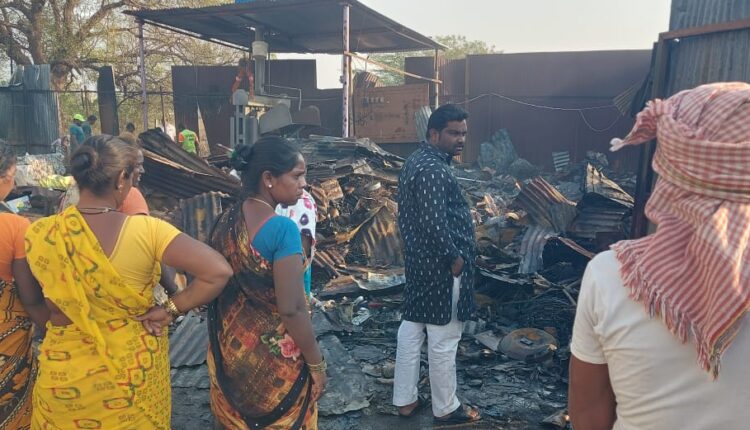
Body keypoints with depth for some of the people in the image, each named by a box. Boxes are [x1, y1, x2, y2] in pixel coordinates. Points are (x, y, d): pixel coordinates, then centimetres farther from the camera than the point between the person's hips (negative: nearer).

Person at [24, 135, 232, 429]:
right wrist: (170, 310, -17)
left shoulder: (39, 234, -14)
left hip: (67, 376, 2)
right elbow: (219, 272, -27)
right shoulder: (145, 230, -22)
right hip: (134, 369, -2)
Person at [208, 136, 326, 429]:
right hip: (275, 358, -6)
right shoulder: (283, 229, -23)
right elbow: (291, 309, -24)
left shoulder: (225, 222, -2)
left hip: (230, 352, 6)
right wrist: (316, 363, -12)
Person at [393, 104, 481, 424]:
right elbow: (435, 224, -28)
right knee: (443, 339, 5)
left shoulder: (415, 160, 11)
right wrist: (455, 258, -16)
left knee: (411, 329, 16)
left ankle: (405, 399, 28)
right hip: (440, 267, -10)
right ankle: (445, 408, 21)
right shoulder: (434, 170, -22)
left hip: (418, 260, 10)